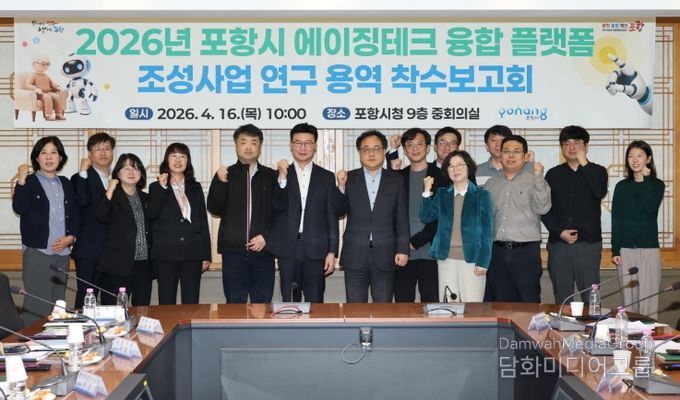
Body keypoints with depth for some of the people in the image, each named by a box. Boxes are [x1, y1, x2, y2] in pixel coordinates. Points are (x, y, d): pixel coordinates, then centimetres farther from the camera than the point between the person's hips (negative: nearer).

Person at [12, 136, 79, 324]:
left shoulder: (65, 183, 15)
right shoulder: (30, 182, 0)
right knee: (37, 304, -8)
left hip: (62, 251, 5)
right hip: (37, 251, -5)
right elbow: (19, 208, -16)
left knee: (57, 302, 9)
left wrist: (70, 237, -1)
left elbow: (74, 215, 15)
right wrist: (21, 180, -24)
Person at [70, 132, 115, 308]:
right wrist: (83, 172, -19)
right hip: (89, 250, -4)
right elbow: (82, 200, -21)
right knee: (86, 297, -3)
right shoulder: (81, 178, 1)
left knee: (111, 300, 8)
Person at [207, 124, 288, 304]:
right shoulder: (225, 174, 8)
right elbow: (214, 209, -1)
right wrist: (221, 183, -13)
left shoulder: (271, 176, 9)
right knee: (235, 304, 1)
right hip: (233, 250, 0)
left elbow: (281, 208, 4)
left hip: (262, 250, 0)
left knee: (263, 304, 1)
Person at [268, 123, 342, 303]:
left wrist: (332, 251, 1)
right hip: (287, 249, 0)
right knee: (289, 303, 5)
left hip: (316, 249, 0)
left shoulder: (327, 177, 8)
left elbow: (332, 218, 6)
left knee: (315, 304, 3)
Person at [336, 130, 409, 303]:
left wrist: (403, 249, -1)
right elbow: (338, 212, 2)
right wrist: (341, 187, -12)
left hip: (385, 256, 0)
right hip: (355, 256, 0)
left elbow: (402, 219, 4)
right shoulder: (349, 178, 5)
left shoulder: (396, 180, 5)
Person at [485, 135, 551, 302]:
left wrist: (538, 177, -21)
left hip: (526, 252, -4)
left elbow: (542, 208, -13)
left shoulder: (534, 181, 2)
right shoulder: (491, 183, 14)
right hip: (497, 252, 4)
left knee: (528, 304, -2)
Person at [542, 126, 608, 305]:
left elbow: (600, 192, -15)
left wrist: (584, 163, -14)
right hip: (558, 243, 2)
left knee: (590, 296, -2)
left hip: (589, 243, -2)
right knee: (561, 296, 5)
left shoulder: (597, 171, 7)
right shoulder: (553, 174, 11)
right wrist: (559, 232, -6)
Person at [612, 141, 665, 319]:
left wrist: (645, 180, -9)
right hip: (626, 249, 2)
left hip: (649, 248, -2)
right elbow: (616, 220, 6)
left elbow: (650, 207, -17)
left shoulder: (657, 185, 3)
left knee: (648, 298, -4)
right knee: (629, 297, 4)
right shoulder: (622, 187, 8)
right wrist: (615, 250, 1)